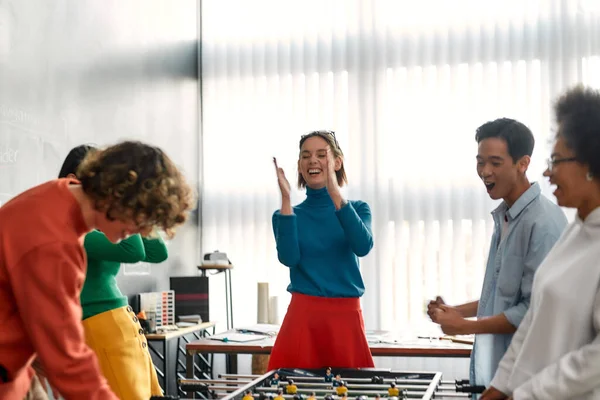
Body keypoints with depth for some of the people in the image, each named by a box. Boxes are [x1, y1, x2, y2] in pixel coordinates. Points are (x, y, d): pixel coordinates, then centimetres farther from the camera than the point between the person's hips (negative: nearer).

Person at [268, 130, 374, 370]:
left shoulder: (357, 209, 6)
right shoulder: (289, 213, 6)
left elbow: (363, 247, -15)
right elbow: (289, 258, -11)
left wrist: (335, 193, -22)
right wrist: (286, 199, -15)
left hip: (346, 316, 0)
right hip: (302, 315, 0)